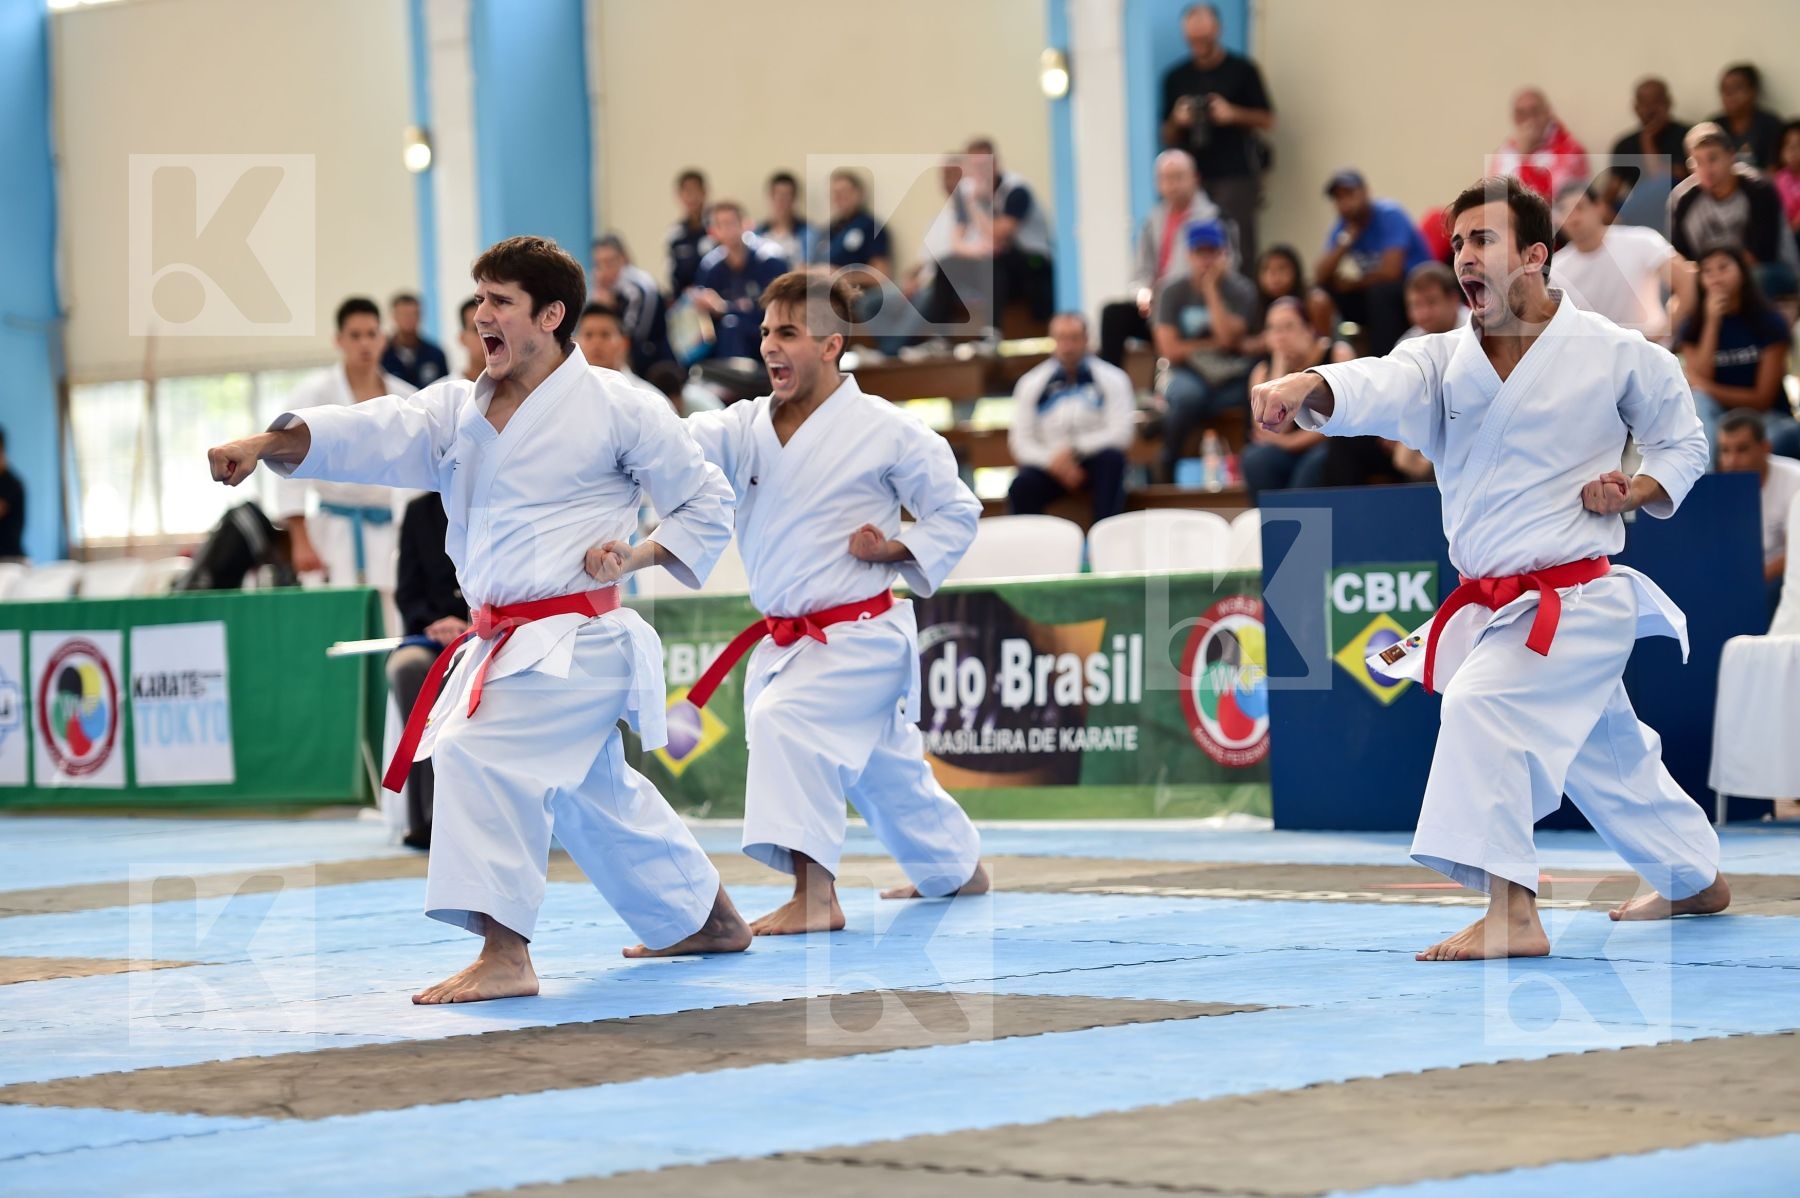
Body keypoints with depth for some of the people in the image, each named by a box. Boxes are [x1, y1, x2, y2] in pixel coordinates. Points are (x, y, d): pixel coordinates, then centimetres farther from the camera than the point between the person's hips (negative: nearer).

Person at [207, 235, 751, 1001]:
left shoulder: (617, 409, -7)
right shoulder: (459, 411, 10)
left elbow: (708, 506, 1)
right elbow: (374, 435, -7)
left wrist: (634, 557, -15)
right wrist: (270, 441, -24)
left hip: (574, 642, -8)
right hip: (505, 643, 8)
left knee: (482, 758, -26)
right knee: (596, 794, 22)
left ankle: (504, 953, -27)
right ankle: (707, 917, 42)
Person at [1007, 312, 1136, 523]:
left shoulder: (1110, 378, -1)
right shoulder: (1031, 383, 3)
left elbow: (1121, 432, -10)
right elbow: (1021, 440, 0)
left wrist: (1075, 450, -20)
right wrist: (1053, 461, -18)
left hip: (1095, 461, -1)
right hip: (1050, 465, 1)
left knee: (1111, 458, -35)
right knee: (1021, 488, -30)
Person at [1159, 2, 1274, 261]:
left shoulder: (1241, 70, 5)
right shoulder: (1176, 77, 13)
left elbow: (1267, 120, 5)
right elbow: (1168, 137, 15)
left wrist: (1233, 114, -12)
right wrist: (1177, 121, -7)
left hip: (1235, 174, -3)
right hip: (1194, 176, 3)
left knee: (1238, 246, -10)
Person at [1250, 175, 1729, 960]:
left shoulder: (1616, 356, -10)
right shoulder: (1443, 361, -1)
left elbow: (1684, 444, 6)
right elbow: (1375, 388, -24)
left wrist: (1634, 492, -16)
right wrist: (1306, 387, -47)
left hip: (1575, 603, -6)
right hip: (1494, 604, 6)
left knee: (1482, 704, -28)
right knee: (1610, 758, 22)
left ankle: (1510, 915, -29)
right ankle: (1698, 881, 45)